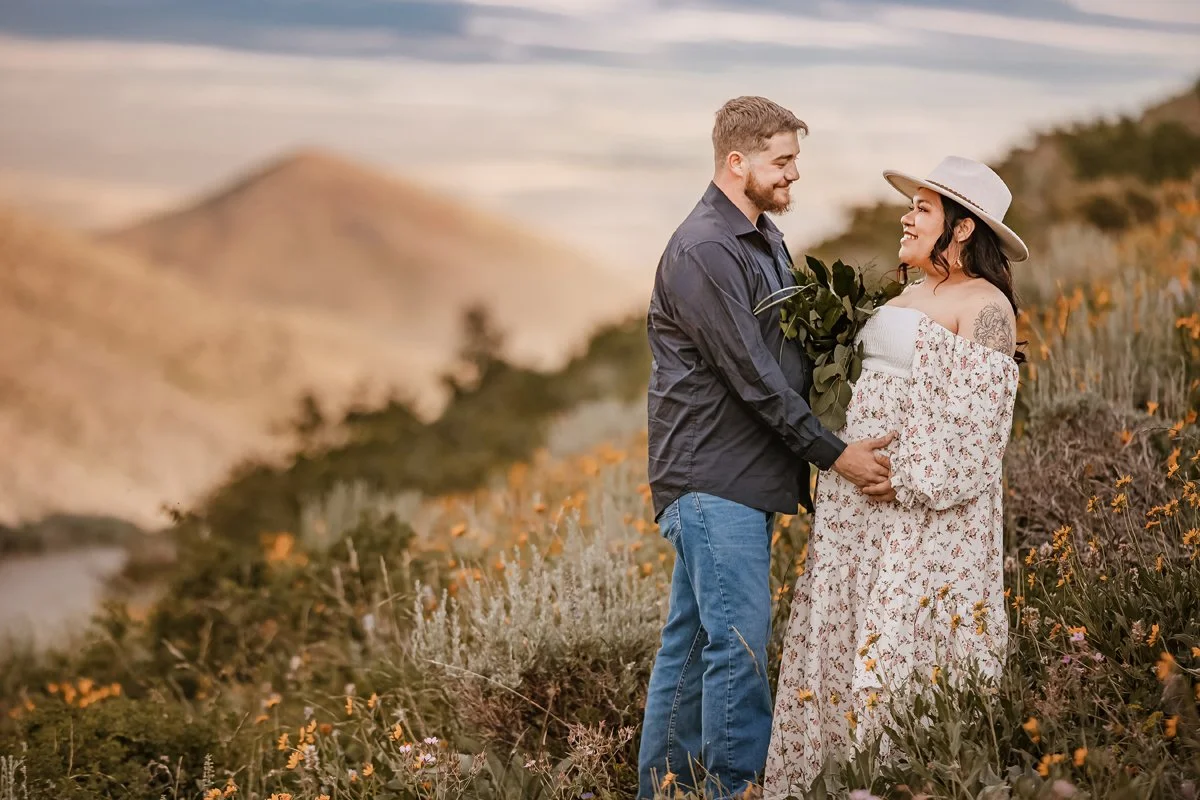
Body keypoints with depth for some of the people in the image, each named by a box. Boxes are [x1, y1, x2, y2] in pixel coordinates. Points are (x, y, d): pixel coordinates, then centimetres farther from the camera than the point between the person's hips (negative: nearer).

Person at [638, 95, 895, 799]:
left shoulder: (768, 240, 16)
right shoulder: (703, 252, -15)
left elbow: (791, 354, 18)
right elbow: (752, 375, -18)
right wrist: (832, 453, -16)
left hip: (745, 477, 10)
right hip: (712, 477, -10)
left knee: (694, 638, 13)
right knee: (740, 642, -10)